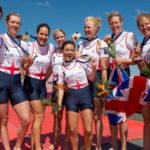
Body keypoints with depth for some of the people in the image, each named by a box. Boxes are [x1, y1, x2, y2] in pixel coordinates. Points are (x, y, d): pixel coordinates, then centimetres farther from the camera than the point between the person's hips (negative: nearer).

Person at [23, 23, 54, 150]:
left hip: (42, 84, 5)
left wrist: (44, 79, 10)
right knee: (39, 116, -9)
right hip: (31, 83, -5)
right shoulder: (29, 46, -10)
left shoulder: (51, 47, 4)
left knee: (39, 116, 10)